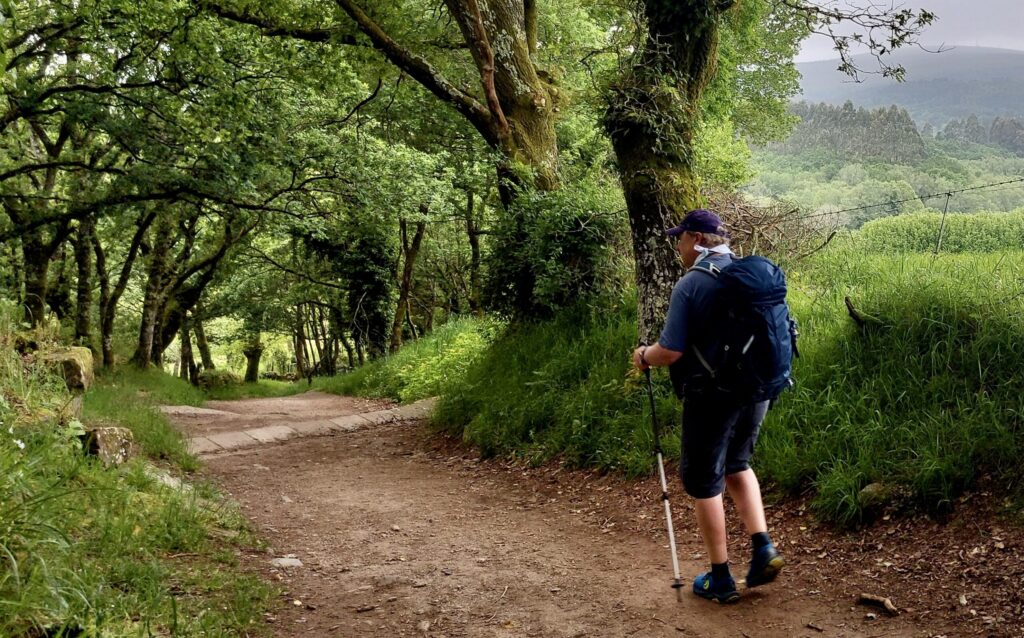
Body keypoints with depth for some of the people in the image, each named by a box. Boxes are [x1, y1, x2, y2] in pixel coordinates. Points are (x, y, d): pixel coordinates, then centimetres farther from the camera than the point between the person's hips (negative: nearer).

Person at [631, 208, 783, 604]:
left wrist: (643, 357, 2)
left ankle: (720, 579, 15)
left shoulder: (691, 284, -15)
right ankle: (763, 548, 12)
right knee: (737, 466, 26)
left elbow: (671, 351, -18)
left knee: (704, 482, 8)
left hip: (712, 394, -7)